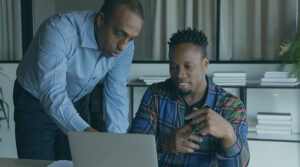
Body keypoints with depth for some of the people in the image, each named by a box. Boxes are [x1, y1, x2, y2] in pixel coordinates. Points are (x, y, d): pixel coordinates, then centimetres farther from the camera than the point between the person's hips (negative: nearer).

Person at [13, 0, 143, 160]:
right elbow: (52, 95, -41)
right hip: (35, 103, -4)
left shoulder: (125, 46, -18)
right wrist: (87, 132, -55)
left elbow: (116, 97, -15)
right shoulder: (59, 30, -35)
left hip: (77, 102, 4)